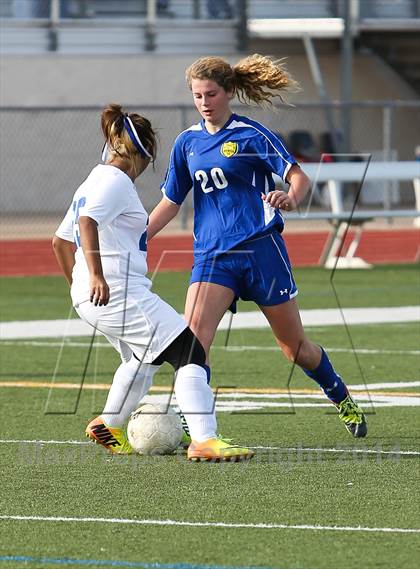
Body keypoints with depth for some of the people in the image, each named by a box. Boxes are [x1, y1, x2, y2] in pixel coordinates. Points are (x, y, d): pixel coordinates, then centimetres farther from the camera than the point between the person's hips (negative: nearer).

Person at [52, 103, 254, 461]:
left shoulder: (91, 184, 21)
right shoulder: (115, 182, -8)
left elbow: (61, 241, 28)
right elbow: (87, 222, -26)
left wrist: (80, 285, 37)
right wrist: (97, 277, -32)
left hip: (93, 298, 10)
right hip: (119, 292, -10)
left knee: (143, 358, 33)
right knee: (190, 353, -13)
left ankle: (109, 427, 44)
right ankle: (204, 440, -24)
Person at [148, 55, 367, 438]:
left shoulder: (250, 134, -6)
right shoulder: (187, 142, 9)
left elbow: (299, 177, -13)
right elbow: (171, 202, 17)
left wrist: (290, 198, -37)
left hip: (260, 249, -4)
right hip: (212, 255, 4)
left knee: (295, 347, 7)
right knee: (192, 339, -19)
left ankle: (344, 402, 31)